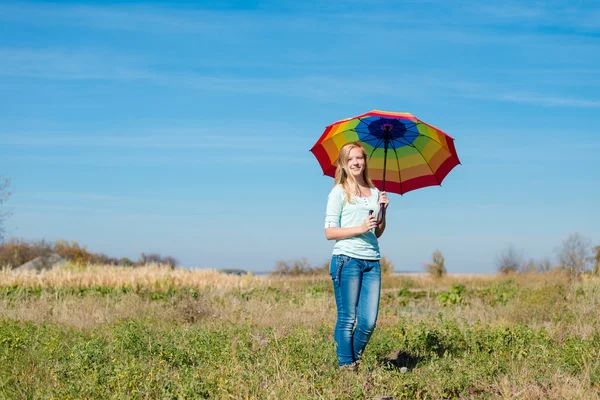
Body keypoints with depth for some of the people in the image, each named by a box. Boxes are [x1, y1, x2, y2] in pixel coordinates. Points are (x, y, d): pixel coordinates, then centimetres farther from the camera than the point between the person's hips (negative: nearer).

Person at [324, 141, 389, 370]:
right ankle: (346, 366, 6)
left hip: (372, 262, 5)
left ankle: (355, 360, 18)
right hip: (347, 259, -5)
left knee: (369, 322, 0)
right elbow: (329, 232, -5)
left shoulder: (375, 193, 17)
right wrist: (360, 228, -15)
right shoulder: (339, 192, 1)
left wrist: (383, 210, 4)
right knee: (347, 319, -3)